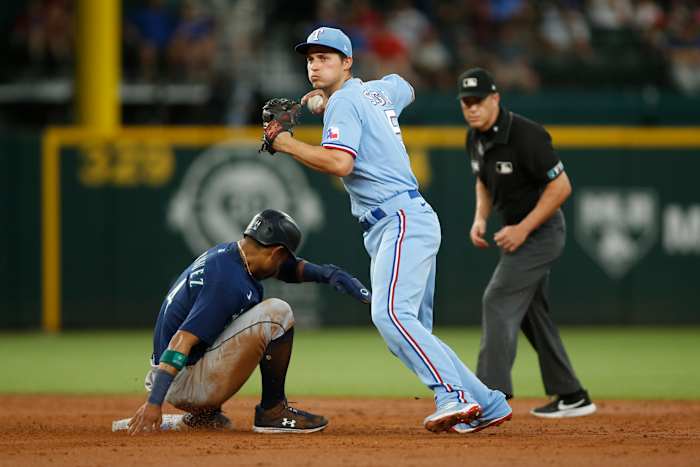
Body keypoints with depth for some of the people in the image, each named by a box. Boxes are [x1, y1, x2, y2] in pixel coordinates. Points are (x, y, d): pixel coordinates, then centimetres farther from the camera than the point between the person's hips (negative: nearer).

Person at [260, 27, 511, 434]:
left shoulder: (344, 102, -7)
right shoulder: (378, 90, 20)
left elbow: (339, 162, -22)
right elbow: (404, 87, 45)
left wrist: (287, 144, -11)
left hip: (403, 220, -10)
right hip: (390, 227, 10)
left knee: (391, 313, -26)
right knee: (413, 331, 10)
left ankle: (453, 396, -36)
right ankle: (487, 406, 8)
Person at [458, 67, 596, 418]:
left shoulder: (525, 136, -24)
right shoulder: (475, 138, 3)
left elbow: (561, 186, -22)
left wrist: (523, 229, -24)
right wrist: (480, 218, 3)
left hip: (540, 229, -10)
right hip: (519, 231, 10)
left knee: (499, 300, -18)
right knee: (531, 312, 14)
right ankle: (572, 397, 24)